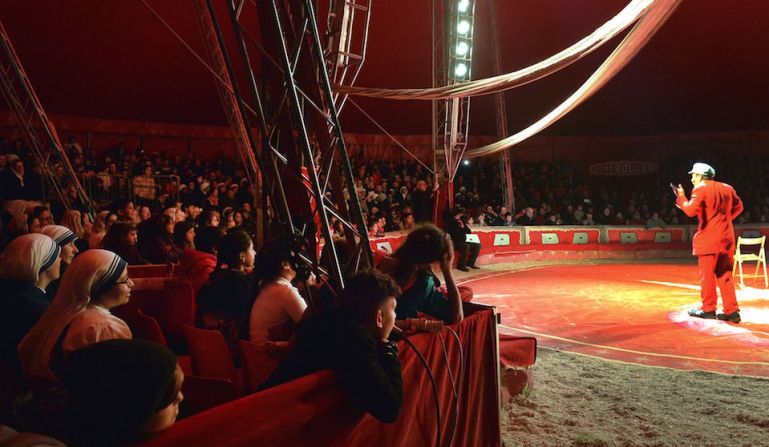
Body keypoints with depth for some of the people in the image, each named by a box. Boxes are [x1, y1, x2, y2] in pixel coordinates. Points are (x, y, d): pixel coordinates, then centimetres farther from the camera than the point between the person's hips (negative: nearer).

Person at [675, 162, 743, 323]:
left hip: (708, 239, -6)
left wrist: (680, 197, -5)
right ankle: (732, 311, 9)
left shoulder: (700, 189, -9)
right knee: (725, 276, 11)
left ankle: (708, 310, 9)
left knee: (707, 275, 3)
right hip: (726, 238, 7)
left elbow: (691, 211, -18)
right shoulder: (727, 188, 13)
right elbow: (738, 207, 22)